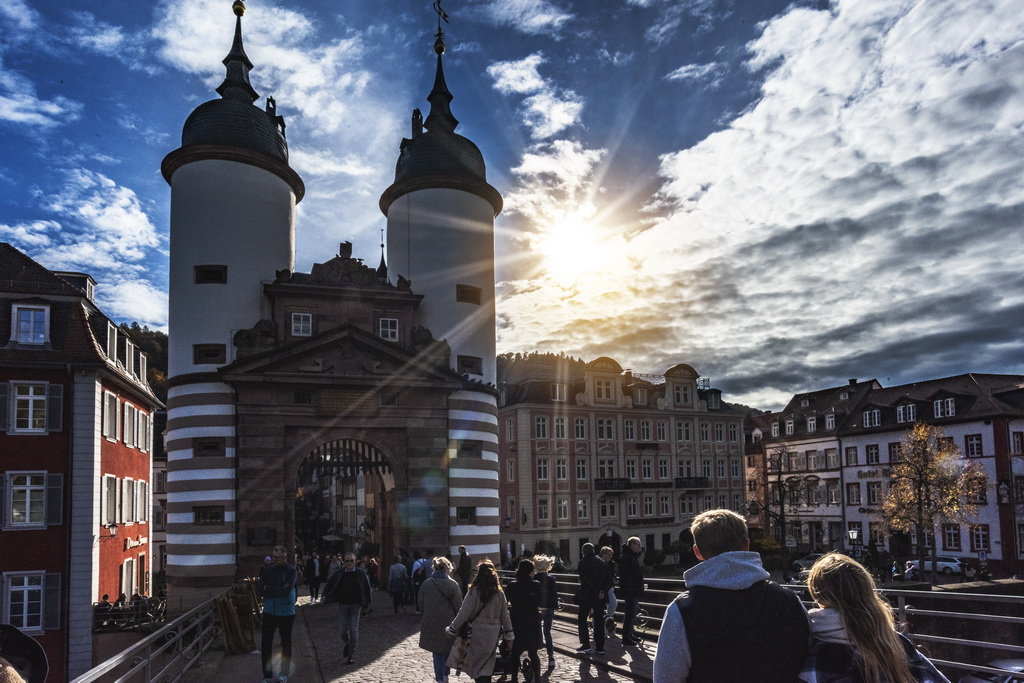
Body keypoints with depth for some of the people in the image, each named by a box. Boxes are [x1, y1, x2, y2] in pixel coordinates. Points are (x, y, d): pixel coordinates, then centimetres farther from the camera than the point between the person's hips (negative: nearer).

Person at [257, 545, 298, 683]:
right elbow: (260, 588, -6)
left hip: (286, 612, -3)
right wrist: (279, 591, -16)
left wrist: (268, 589, -13)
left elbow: (287, 589, -20)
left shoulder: (291, 571, -8)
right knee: (265, 643, 0)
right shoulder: (267, 570, 3)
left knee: (286, 643, 11)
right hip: (269, 611, 3)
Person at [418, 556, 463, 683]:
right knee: (447, 651, 20)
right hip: (448, 624, -1)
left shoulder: (426, 584, -5)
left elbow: (420, 605, 4)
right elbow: (459, 606, -8)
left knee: (436, 653, 13)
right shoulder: (453, 584, -12)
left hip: (431, 624, 1)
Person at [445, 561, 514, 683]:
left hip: (478, 633, -4)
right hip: (494, 634, 4)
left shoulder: (474, 591, -12)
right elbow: (505, 615, 6)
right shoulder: (499, 592, 0)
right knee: (487, 666, 16)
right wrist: (509, 633, 14)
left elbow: (464, 613, -11)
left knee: (478, 665, 2)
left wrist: (452, 629, -2)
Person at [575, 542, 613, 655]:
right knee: (599, 621, 10)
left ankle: (586, 645, 4)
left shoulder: (583, 562, -8)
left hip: (586, 596, -4)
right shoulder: (603, 562, 7)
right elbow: (609, 579, 0)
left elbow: (584, 580, -17)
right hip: (601, 597, 5)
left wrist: (594, 592, -14)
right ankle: (600, 647, 9)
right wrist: (603, 591, -7)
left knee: (581, 619, 10)